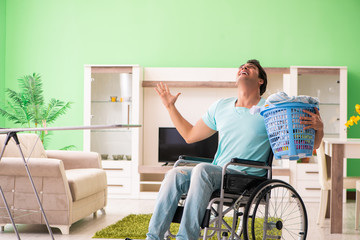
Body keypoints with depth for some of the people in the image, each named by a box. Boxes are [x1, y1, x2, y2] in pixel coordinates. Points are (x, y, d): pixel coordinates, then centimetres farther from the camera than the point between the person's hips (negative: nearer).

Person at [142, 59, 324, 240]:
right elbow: (190, 135, 27)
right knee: (175, 174, -22)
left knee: (202, 170, -32)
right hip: (216, 175, 5)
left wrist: (319, 127, -18)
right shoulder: (220, 107, 18)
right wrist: (170, 106, 25)